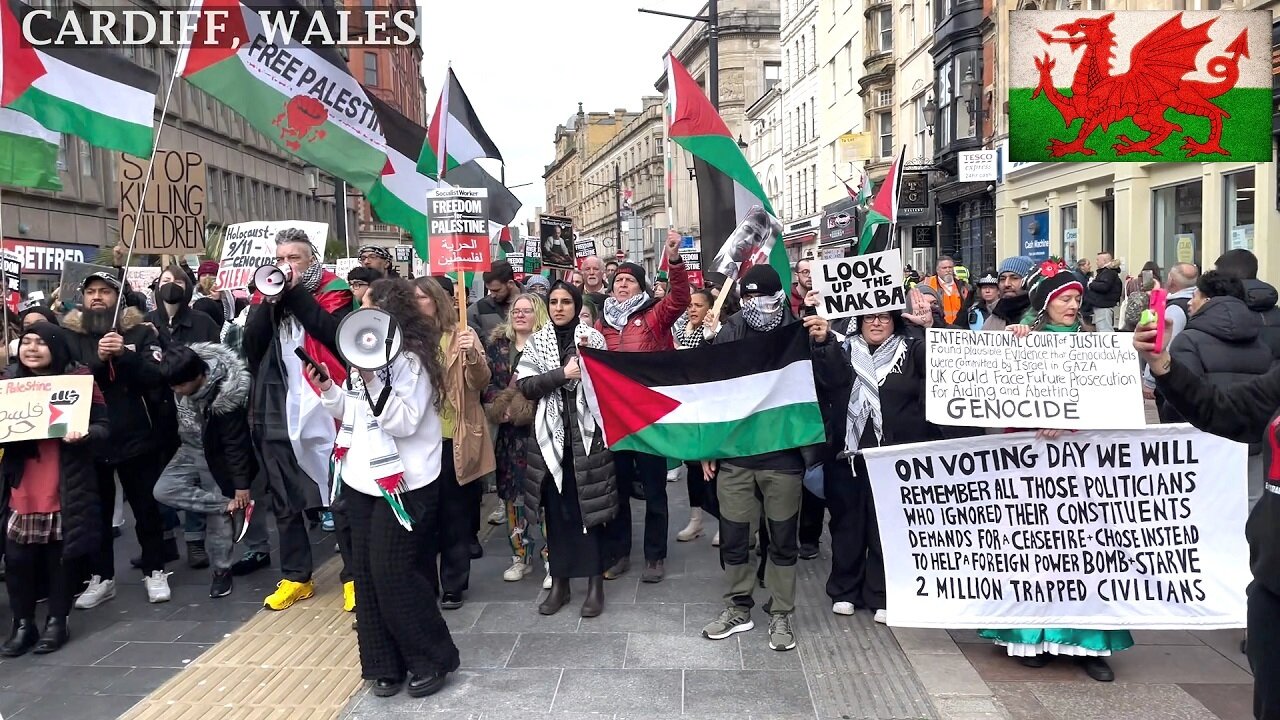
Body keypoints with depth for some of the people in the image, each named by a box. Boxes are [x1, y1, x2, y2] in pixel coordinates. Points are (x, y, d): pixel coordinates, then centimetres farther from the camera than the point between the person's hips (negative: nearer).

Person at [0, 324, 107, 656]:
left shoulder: (79, 379, -6)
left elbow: (103, 426, -6)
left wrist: (83, 434, -26)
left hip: (67, 488, -3)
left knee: (62, 555, 8)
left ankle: (57, 621, 23)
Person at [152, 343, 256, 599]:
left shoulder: (225, 397, -30)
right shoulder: (180, 378, -14)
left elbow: (236, 442, -24)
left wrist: (241, 485, -20)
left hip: (217, 456, -6)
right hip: (190, 449, 6)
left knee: (217, 516, -1)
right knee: (163, 491, -14)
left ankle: (221, 570, 14)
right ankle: (227, 504, -10)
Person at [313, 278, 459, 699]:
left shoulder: (411, 360, -14)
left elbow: (404, 422, -22)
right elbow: (349, 412, 17)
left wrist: (372, 381, -28)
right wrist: (328, 389, 0)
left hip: (402, 483, -8)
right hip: (362, 479, 9)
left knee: (393, 573, -8)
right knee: (366, 574, 9)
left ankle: (433, 659, 8)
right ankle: (384, 664, 19)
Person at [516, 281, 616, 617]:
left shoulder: (593, 338, 2)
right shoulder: (536, 341, 6)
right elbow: (525, 385, -5)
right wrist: (562, 374, -15)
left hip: (585, 432, -2)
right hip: (549, 434, 2)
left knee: (590, 505, -1)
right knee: (555, 509, 8)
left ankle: (595, 583, 10)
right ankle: (559, 582, 19)